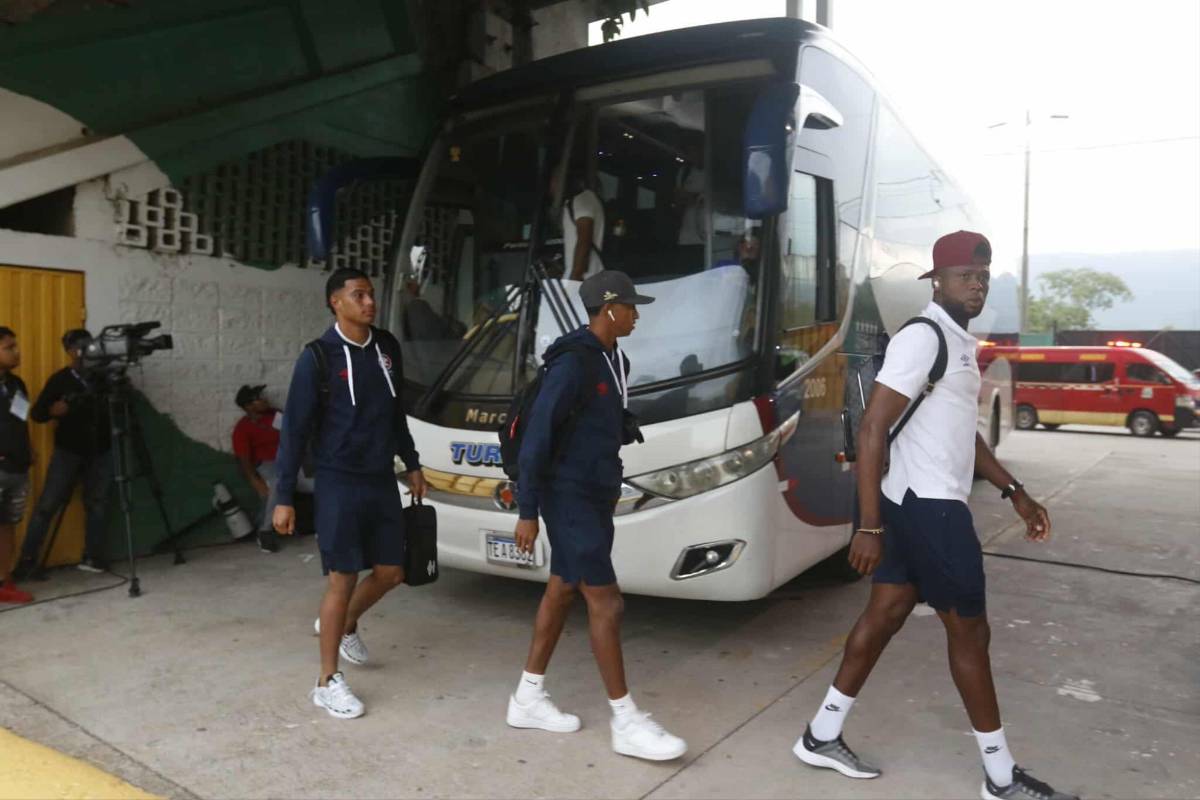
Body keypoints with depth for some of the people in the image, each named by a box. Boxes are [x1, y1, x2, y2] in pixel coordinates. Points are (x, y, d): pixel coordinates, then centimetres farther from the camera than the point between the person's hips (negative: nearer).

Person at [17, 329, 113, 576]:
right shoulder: (60, 379, 1)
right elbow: (36, 413, 0)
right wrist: (53, 410, -20)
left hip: (101, 451, 2)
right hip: (68, 451, -2)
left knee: (97, 504, 4)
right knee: (48, 504, -3)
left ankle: (94, 557, 12)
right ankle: (28, 559, 6)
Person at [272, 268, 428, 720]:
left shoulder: (387, 347, 5)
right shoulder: (319, 357, -11)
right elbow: (295, 428, -10)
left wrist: (412, 465, 20)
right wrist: (284, 498, -11)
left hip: (383, 482, 6)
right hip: (339, 485, -6)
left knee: (390, 572, 12)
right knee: (343, 580, 0)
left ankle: (343, 626, 41)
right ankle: (328, 682, 16)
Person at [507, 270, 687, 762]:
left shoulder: (615, 362, 10)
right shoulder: (573, 364, -19)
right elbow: (537, 436, -19)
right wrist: (527, 512, -18)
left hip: (595, 496, 9)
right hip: (571, 500, -9)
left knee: (562, 591, 14)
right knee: (606, 604, -4)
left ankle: (527, 699, 26)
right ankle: (625, 722, 7)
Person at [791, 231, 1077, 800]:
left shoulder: (960, 341, 16)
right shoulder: (923, 339, -16)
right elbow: (872, 430, -22)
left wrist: (1014, 492, 20)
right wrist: (869, 526, -24)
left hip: (921, 503, 10)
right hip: (928, 506, -10)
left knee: (886, 613, 12)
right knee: (969, 630, 2)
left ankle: (822, 736, 23)